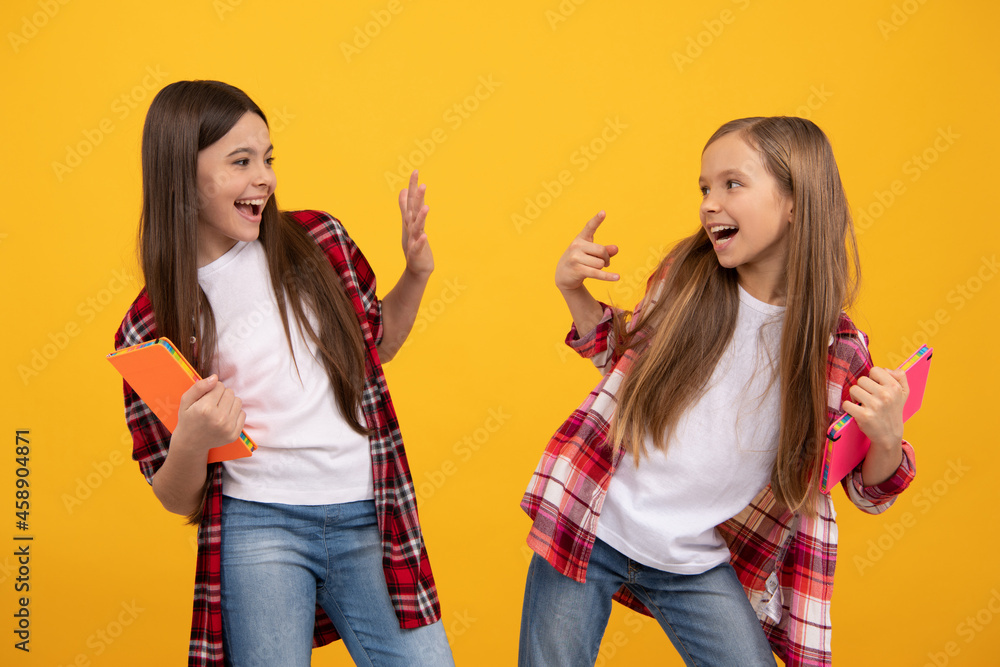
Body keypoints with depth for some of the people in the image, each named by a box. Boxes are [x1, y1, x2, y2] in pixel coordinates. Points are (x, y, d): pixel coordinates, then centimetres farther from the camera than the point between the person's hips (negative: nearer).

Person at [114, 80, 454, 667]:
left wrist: (416, 274, 5)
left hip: (369, 523, 2)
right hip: (259, 529, -2)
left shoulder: (320, 240, 3)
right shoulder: (152, 328, -2)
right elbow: (179, 499, 3)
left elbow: (375, 344, 22)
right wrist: (191, 443, -19)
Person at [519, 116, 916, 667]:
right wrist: (574, 293, -2)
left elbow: (869, 491, 2)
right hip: (590, 527, 1)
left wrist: (886, 438, -20)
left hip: (699, 568, -1)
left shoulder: (836, 351, -9)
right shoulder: (685, 276, -5)